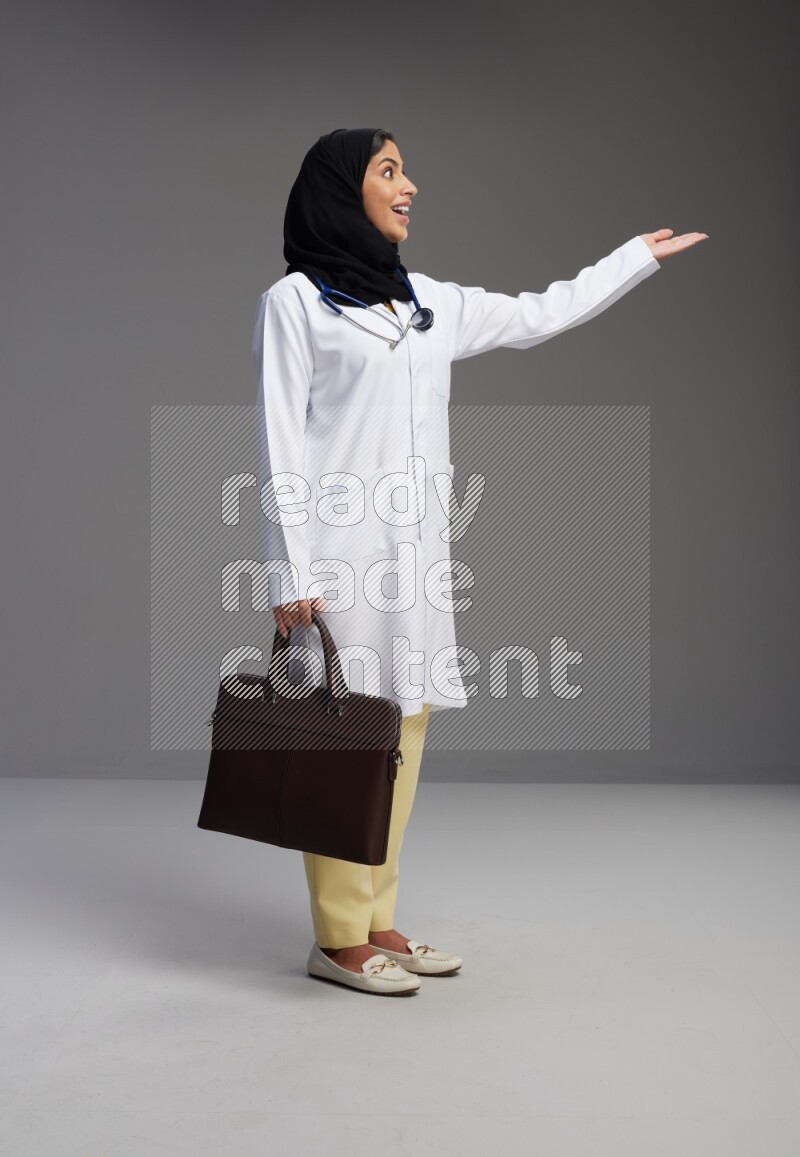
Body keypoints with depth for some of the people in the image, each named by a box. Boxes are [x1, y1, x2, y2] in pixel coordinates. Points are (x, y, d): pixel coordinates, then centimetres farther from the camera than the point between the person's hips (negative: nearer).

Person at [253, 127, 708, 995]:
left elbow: (536, 316, 27)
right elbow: (280, 443, -6)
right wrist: (290, 572, -12)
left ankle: (377, 923, 15)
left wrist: (640, 256, 33)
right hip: (340, 549, -6)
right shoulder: (294, 301, -1)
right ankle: (338, 938, 3)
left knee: (403, 731, 6)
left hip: (415, 550, 7)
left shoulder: (427, 302, 17)